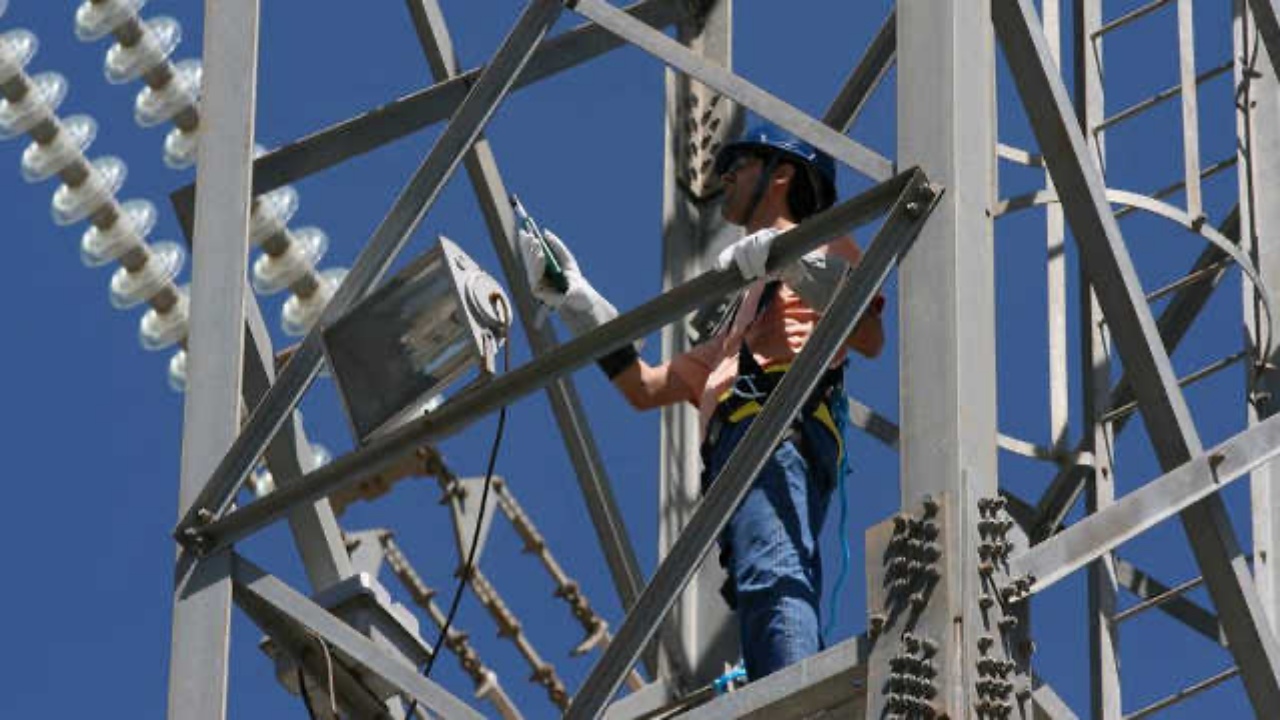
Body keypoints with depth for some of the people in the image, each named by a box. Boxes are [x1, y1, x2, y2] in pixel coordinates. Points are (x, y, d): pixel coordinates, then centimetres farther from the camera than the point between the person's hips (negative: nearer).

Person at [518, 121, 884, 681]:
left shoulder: (820, 240, 21)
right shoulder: (742, 315, 45)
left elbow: (869, 336, 0)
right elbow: (646, 387, 39)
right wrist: (574, 300, 38)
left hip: (781, 429, -8)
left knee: (771, 582, -33)